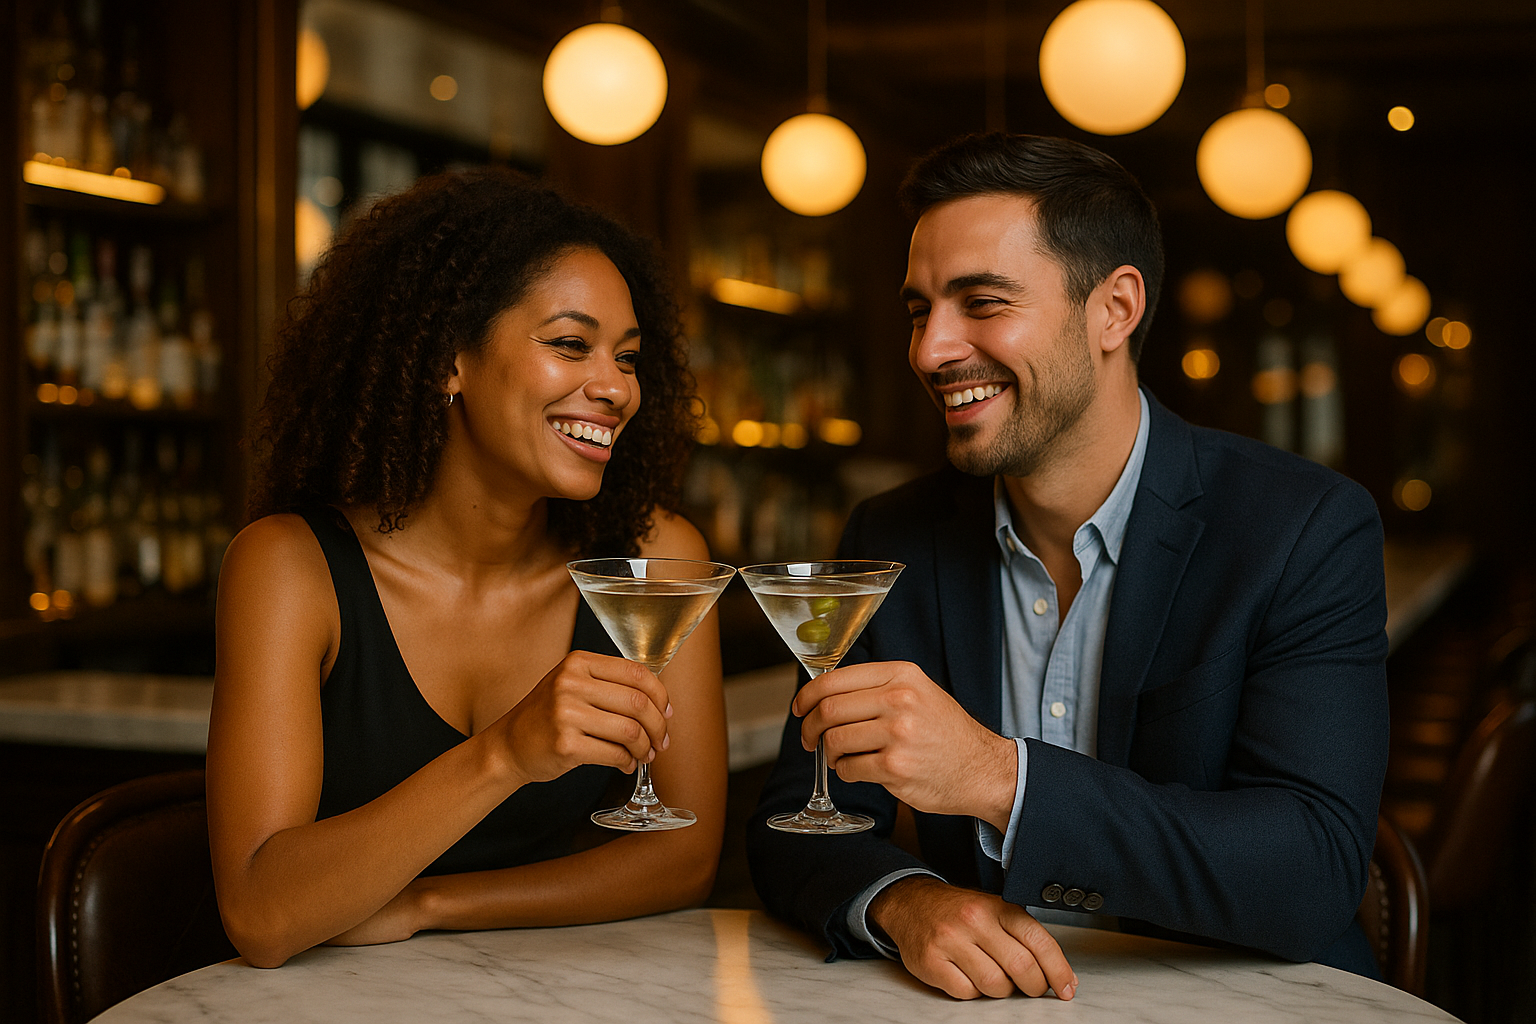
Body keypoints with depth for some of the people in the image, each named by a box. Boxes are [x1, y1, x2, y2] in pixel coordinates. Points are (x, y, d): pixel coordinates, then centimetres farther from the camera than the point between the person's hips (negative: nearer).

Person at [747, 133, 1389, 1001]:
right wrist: (903, 900, -20)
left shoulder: (1309, 532, -9)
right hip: (983, 996, 2)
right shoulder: (893, 541, 2)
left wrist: (998, 778, -29)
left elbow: (1316, 880, -19)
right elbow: (796, 828, 2)